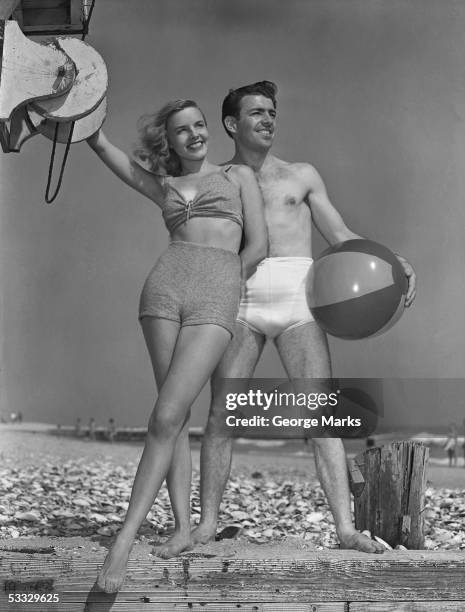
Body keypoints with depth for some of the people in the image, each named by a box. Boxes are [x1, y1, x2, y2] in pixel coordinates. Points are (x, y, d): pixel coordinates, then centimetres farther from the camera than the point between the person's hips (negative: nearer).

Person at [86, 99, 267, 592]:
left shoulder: (239, 176, 18)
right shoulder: (162, 186, 23)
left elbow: (257, 246, 11)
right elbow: (99, 143, 17)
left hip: (216, 301, -3)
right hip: (164, 290, 3)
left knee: (166, 417, -15)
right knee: (175, 413, 3)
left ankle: (123, 542, -17)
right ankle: (183, 526, 12)